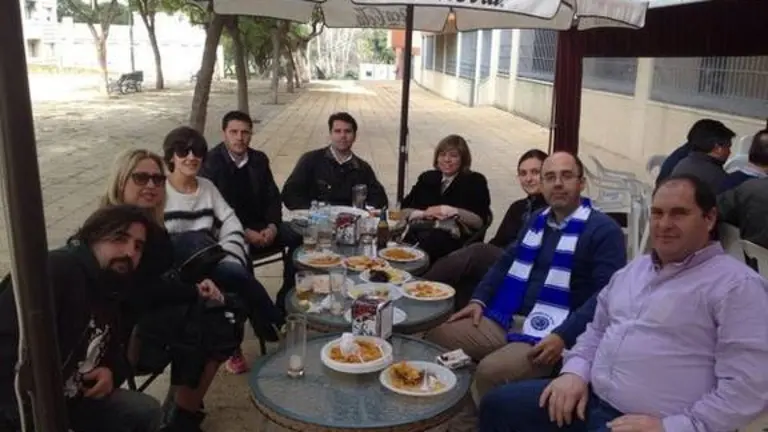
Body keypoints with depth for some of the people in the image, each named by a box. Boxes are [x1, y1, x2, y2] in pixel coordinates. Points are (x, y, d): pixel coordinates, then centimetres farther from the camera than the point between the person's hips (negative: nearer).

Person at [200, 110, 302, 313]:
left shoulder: (259, 159, 9)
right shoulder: (210, 162, -6)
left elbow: (273, 197, 10)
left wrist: (272, 226, -11)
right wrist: (243, 232, -21)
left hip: (261, 225, 5)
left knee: (298, 238, -17)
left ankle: (286, 300, -5)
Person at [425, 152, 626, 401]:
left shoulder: (604, 230, -7)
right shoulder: (538, 220, 17)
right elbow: (506, 262, 24)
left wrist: (564, 336, -24)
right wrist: (479, 300, 9)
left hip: (551, 334, -7)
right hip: (504, 321, 7)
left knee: (490, 371, -31)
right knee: (436, 338, -2)